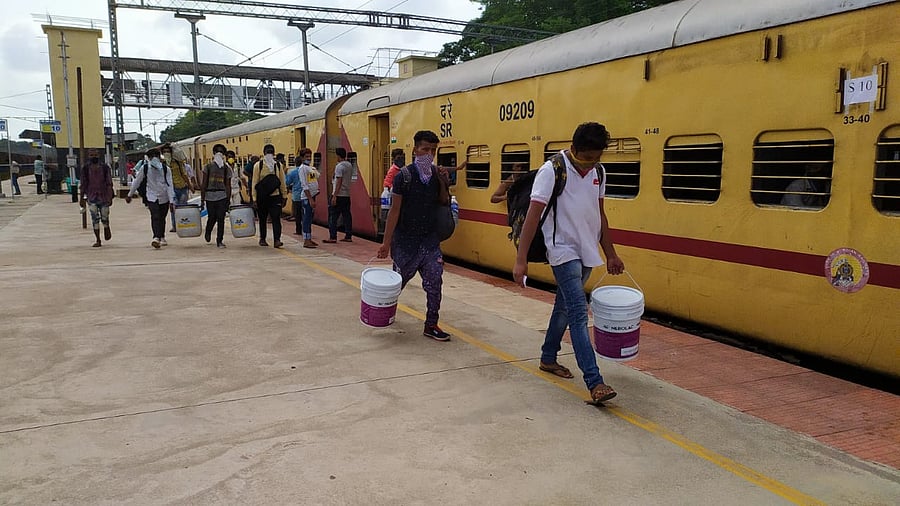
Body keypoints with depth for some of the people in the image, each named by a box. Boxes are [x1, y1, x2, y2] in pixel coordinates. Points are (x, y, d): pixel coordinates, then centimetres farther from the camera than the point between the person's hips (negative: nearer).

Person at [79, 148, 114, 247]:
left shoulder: (105, 168, -1)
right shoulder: (85, 169, 2)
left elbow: (109, 184, -1)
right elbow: (83, 185, 8)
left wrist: (110, 197, -7)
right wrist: (82, 198, 6)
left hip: (104, 196, -1)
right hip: (91, 197, 1)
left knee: (104, 218, 5)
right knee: (95, 219, -4)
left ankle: (107, 229, 39)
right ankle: (98, 240, 2)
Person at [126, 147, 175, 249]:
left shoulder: (145, 167, 0)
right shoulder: (166, 169, 0)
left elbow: (136, 182, 8)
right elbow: (170, 185, -6)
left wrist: (130, 195, 19)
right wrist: (172, 201, -8)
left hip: (151, 197, -1)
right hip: (164, 198, 1)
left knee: (155, 218, -11)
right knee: (162, 218, 15)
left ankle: (157, 237, -30)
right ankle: (162, 238, 23)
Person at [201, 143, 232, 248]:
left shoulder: (226, 168, 6)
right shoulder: (208, 166, 3)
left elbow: (228, 185, 6)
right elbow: (203, 183, 2)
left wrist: (228, 199, 2)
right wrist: (202, 198, -3)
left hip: (222, 196, 1)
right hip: (210, 195, 0)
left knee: (221, 218, -3)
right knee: (212, 217, 5)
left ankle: (219, 241, 4)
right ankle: (208, 233, 36)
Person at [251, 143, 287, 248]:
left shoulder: (278, 165, 5)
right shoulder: (258, 165, 4)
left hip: (275, 196, 0)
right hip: (262, 197, 0)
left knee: (276, 218, -2)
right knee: (262, 219, 5)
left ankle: (277, 240, -1)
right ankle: (262, 239, 8)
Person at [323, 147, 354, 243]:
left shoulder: (339, 166, -13)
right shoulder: (349, 165, 12)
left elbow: (339, 182, -18)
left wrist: (334, 196, -18)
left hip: (339, 195, -8)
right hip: (347, 195, 8)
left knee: (333, 216, -4)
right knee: (347, 215, 9)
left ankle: (332, 237, -5)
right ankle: (348, 236, 11)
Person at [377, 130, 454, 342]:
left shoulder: (438, 175, 2)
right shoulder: (404, 176, -12)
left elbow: (444, 204, 10)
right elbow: (394, 210, -12)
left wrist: (444, 183, -8)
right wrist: (386, 242, -15)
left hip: (429, 238, 4)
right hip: (405, 239, -4)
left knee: (434, 281, -3)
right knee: (399, 281, 10)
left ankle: (431, 325, 8)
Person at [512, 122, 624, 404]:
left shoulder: (598, 172, 6)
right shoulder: (552, 171, -15)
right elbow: (532, 216, -17)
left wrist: (610, 254, 18)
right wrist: (521, 260, -22)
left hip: (587, 253, 7)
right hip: (563, 251, -7)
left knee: (564, 307, 18)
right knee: (579, 312, -13)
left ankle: (548, 358, 35)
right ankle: (594, 382, -15)